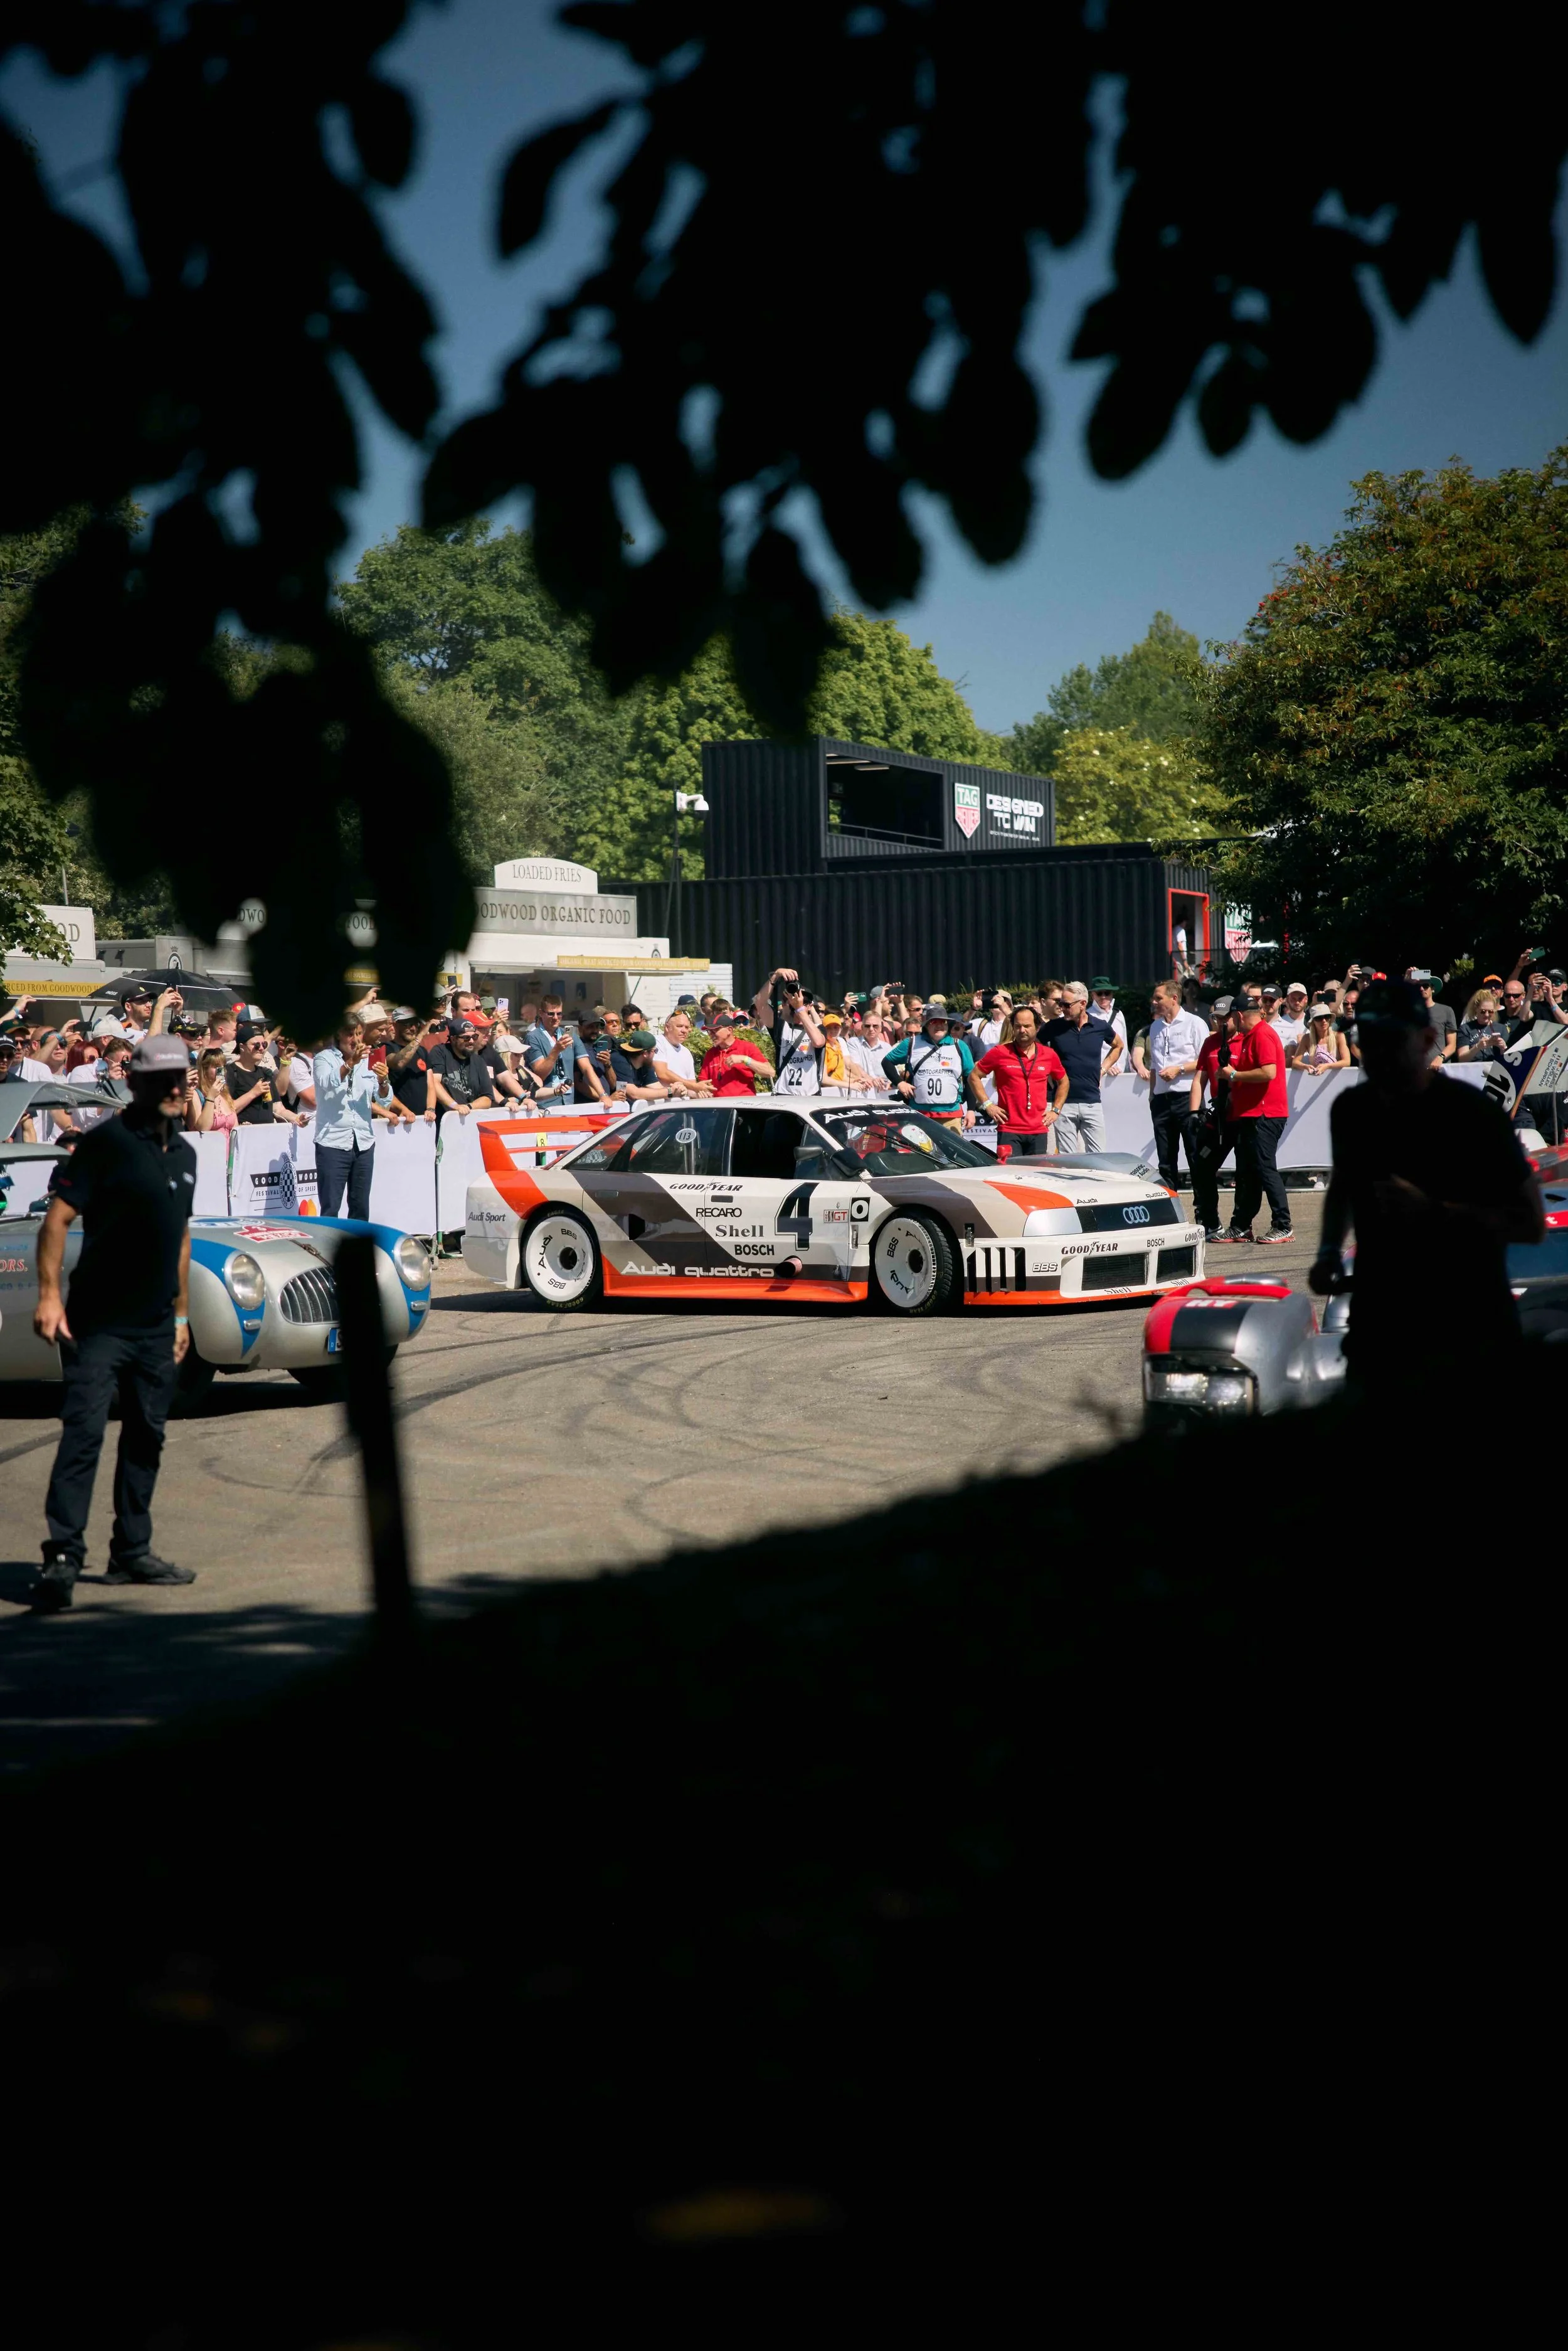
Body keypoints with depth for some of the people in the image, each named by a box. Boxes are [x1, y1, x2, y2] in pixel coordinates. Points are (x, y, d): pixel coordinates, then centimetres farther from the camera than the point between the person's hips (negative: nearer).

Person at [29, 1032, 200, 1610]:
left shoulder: (184, 1153, 12)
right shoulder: (107, 1142, -10)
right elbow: (57, 1219, -15)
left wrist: (180, 1313, 22)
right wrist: (49, 1294, -24)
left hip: (156, 1327, 7)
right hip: (97, 1322, -7)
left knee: (146, 1438, 13)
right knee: (84, 1434, -12)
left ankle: (132, 1552, 23)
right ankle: (62, 1559, -12)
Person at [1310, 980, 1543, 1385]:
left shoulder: (1471, 1112, -14)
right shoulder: (1351, 1109, 3)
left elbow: (1532, 1222, -15)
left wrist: (1431, 1211, -25)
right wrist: (1330, 1251, 5)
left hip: (1467, 1336, -5)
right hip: (1378, 1331, 5)